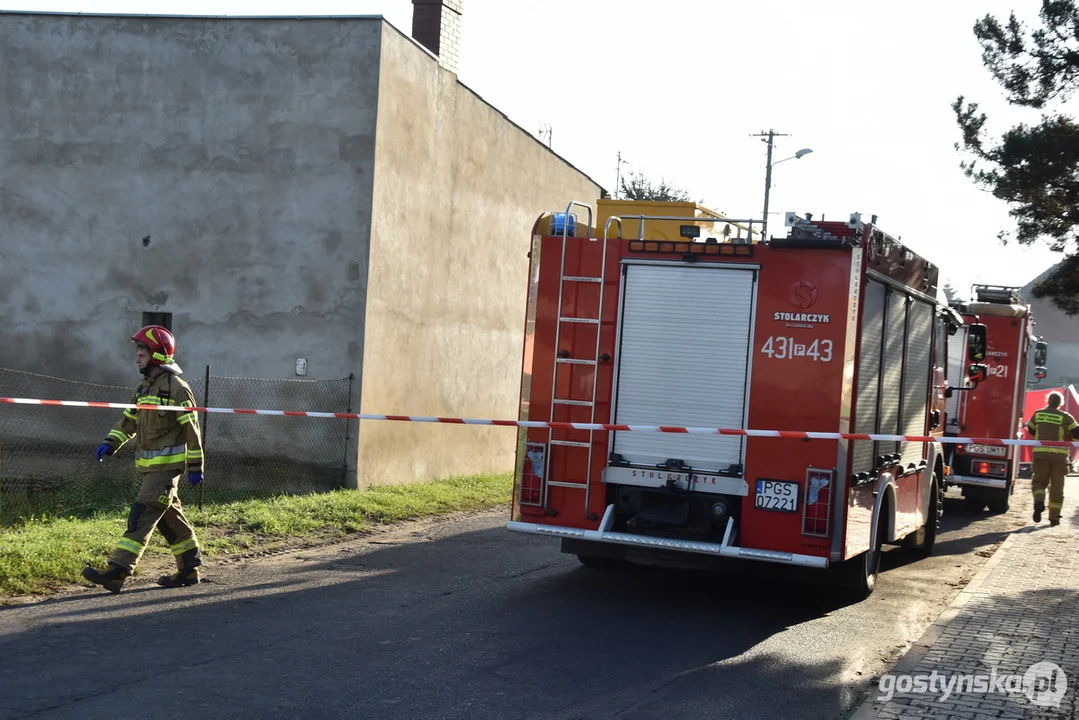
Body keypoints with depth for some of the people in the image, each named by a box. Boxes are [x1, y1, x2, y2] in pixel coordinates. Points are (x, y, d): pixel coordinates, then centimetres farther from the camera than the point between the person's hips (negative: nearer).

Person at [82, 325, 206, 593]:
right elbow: (128, 422, 17)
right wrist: (110, 443, 1)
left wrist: (195, 467, -12)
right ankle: (189, 569, 23)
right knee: (170, 517, 14)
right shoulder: (144, 388, 14)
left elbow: (191, 430, -12)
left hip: (167, 466, -9)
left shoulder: (177, 388, -12)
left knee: (141, 516, -14)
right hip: (149, 467, 9)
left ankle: (116, 572, -19)